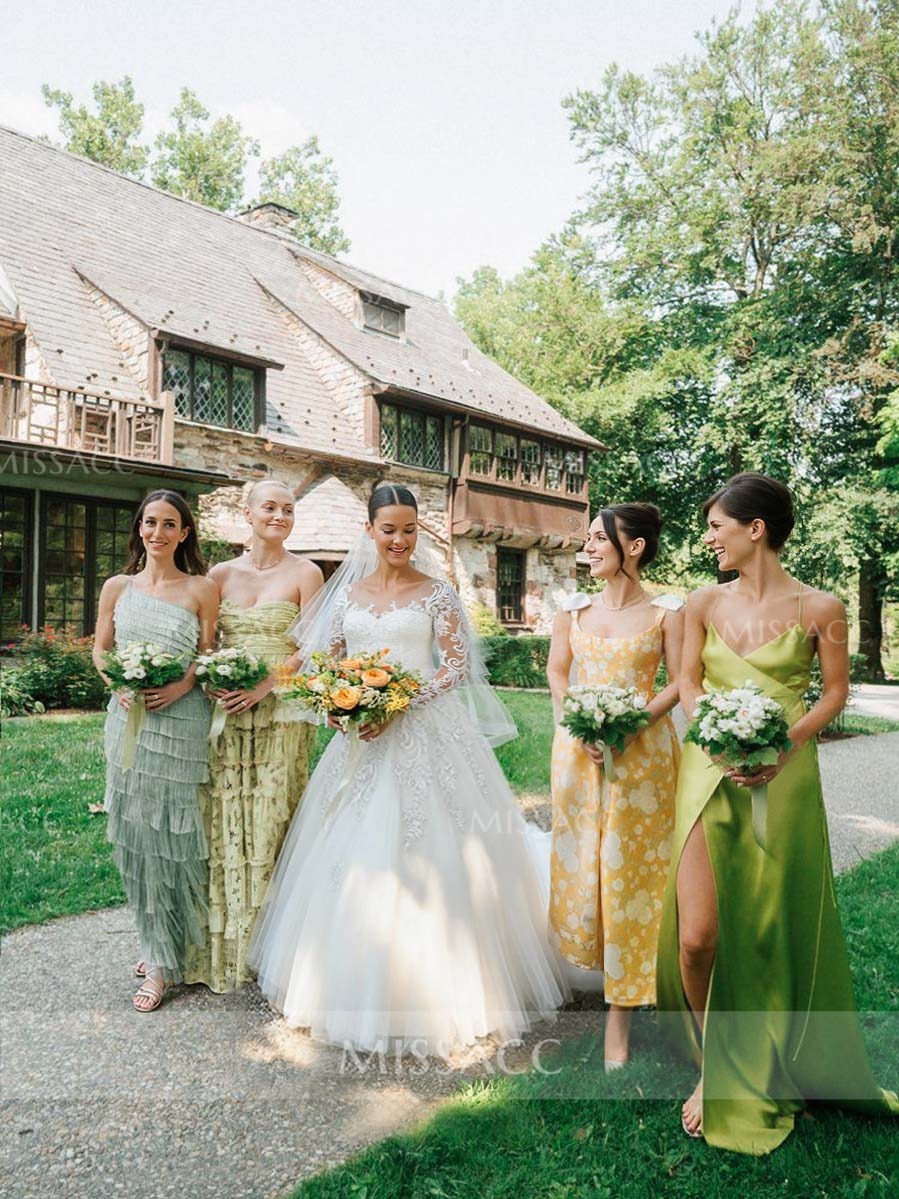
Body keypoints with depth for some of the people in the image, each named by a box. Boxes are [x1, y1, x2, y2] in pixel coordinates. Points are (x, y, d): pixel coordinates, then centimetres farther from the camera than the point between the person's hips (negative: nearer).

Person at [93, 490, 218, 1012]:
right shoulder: (117, 587, 9)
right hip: (128, 719, 4)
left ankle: (164, 959, 13)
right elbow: (100, 649, 12)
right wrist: (119, 686, -6)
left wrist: (179, 687, -17)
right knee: (134, 833, 9)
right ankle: (157, 941, 27)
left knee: (171, 833, -1)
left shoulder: (201, 588, 0)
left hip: (180, 721, -3)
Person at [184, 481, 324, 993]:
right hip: (224, 714, 3)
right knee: (223, 825, 6)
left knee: (271, 825, 1)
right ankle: (223, 945, 21)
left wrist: (265, 684, -15)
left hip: (281, 714, -3)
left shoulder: (305, 573, 1)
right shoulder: (222, 574, 10)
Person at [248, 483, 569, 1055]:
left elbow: (458, 664, -7)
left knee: (423, 854, -2)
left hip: (426, 736, -4)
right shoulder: (349, 592, 10)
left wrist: (400, 703, -17)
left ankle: (429, 989, 16)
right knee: (356, 856, 9)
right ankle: (361, 984, 27)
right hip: (363, 738, 4)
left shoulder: (437, 593, -2)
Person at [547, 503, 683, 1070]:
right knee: (579, 862, 10)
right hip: (578, 748, 4)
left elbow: (680, 682, -4)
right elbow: (557, 672, 8)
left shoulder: (666, 612, -4)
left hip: (641, 749, -3)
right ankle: (590, 957, 36)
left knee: (630, 867, 2)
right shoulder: (574, 609, 6)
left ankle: (622, 1008, 13)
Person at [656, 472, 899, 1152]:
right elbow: (689, 682, 9)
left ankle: (773, 1068, 38)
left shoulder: (820, 608, -4)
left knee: (777, 928, 12)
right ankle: (715, 1066, 24)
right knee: (697, 935, -4)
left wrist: (786, 744, -12)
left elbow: (837, 691, 3)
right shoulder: (705, 604, 4)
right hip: (710, 772, 2)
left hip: (783, 780, -1)